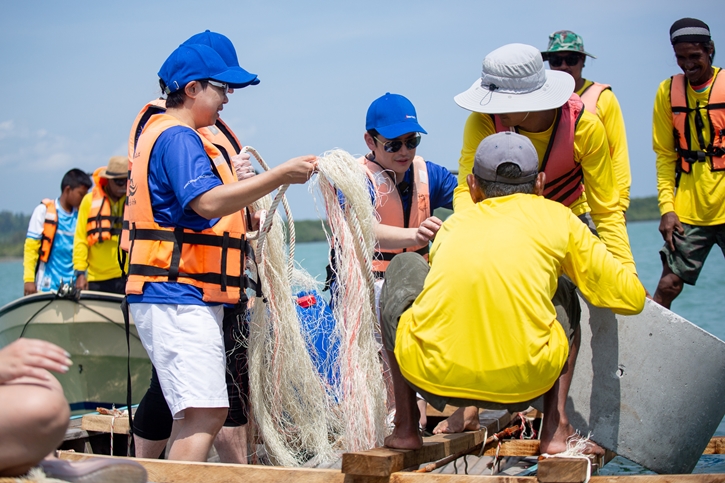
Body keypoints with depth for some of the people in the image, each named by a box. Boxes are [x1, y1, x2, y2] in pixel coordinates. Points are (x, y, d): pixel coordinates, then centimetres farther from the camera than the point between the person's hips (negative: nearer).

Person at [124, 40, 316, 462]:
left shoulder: (169, 135, 23)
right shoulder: (178, 137, -11)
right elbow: (209, 202, -24)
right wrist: (281, 175, -22)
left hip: (185, 299, 11)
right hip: (179, 296, -11)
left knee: (194, 414, 15)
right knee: (206, 412, -17)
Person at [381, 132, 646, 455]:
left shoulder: (452, 226, 22)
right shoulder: (557, 218, 16)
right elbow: (632, 298, 20)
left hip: (431, 377, 1)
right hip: (523, 384, 0)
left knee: (404, 266, 30)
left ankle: (405, 427, 26)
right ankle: (555, 430, 17)